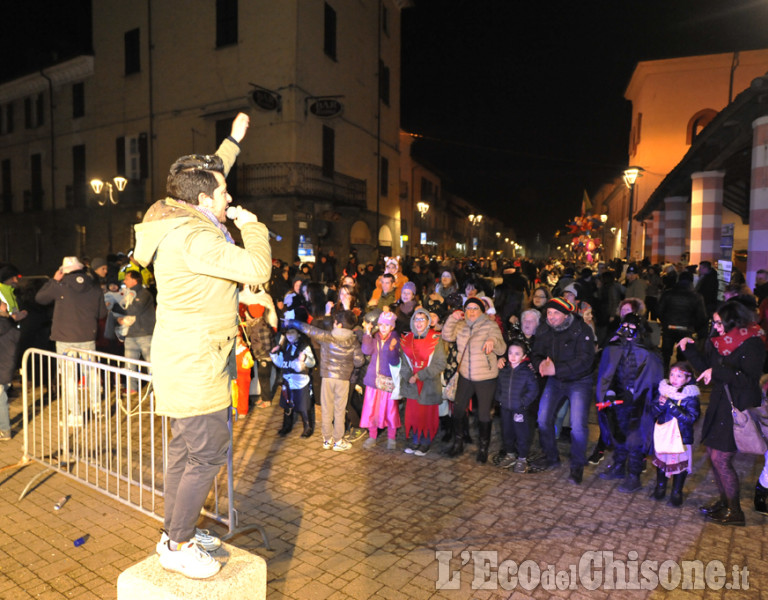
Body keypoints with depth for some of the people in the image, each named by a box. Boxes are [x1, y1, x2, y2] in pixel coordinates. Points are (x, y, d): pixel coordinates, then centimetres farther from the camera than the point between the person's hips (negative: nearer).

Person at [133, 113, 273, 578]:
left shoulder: (180, 222, 9)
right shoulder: (193, 238, -23)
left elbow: (207, 178, 27)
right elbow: (257, 269, -26)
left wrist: (235, 140, 31)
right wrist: (252, 226, -9)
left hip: (185, 365, 11)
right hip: (196, 369, -11)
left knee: (185, 449, 19)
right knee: (207, 455, 0)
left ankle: (176, 530, 34)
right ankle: (178, 547, 16)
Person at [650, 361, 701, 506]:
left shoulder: (691, 397, -12)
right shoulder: (664, 391, 0)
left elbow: (691, 418, -23)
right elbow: (653, 413, 1)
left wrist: (671, 405, -28)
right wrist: (660, 404, -20)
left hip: (682, 438, -3)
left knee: (680, 464, 7)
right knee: (661, 462, 16)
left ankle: (677, 492, 27)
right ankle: (660, 487, 35)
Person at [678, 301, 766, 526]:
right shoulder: (721, 341, 8)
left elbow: (750, 380, -23)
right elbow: (706, 367, 11)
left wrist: (718, 371, -29)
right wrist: (689, 348, 2)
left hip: (738, 409, -8)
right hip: (719, 405, 8)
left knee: (721, 459, -4)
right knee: (713, 453, 14)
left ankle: (734, 511, 14)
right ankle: (724, 500, 33)